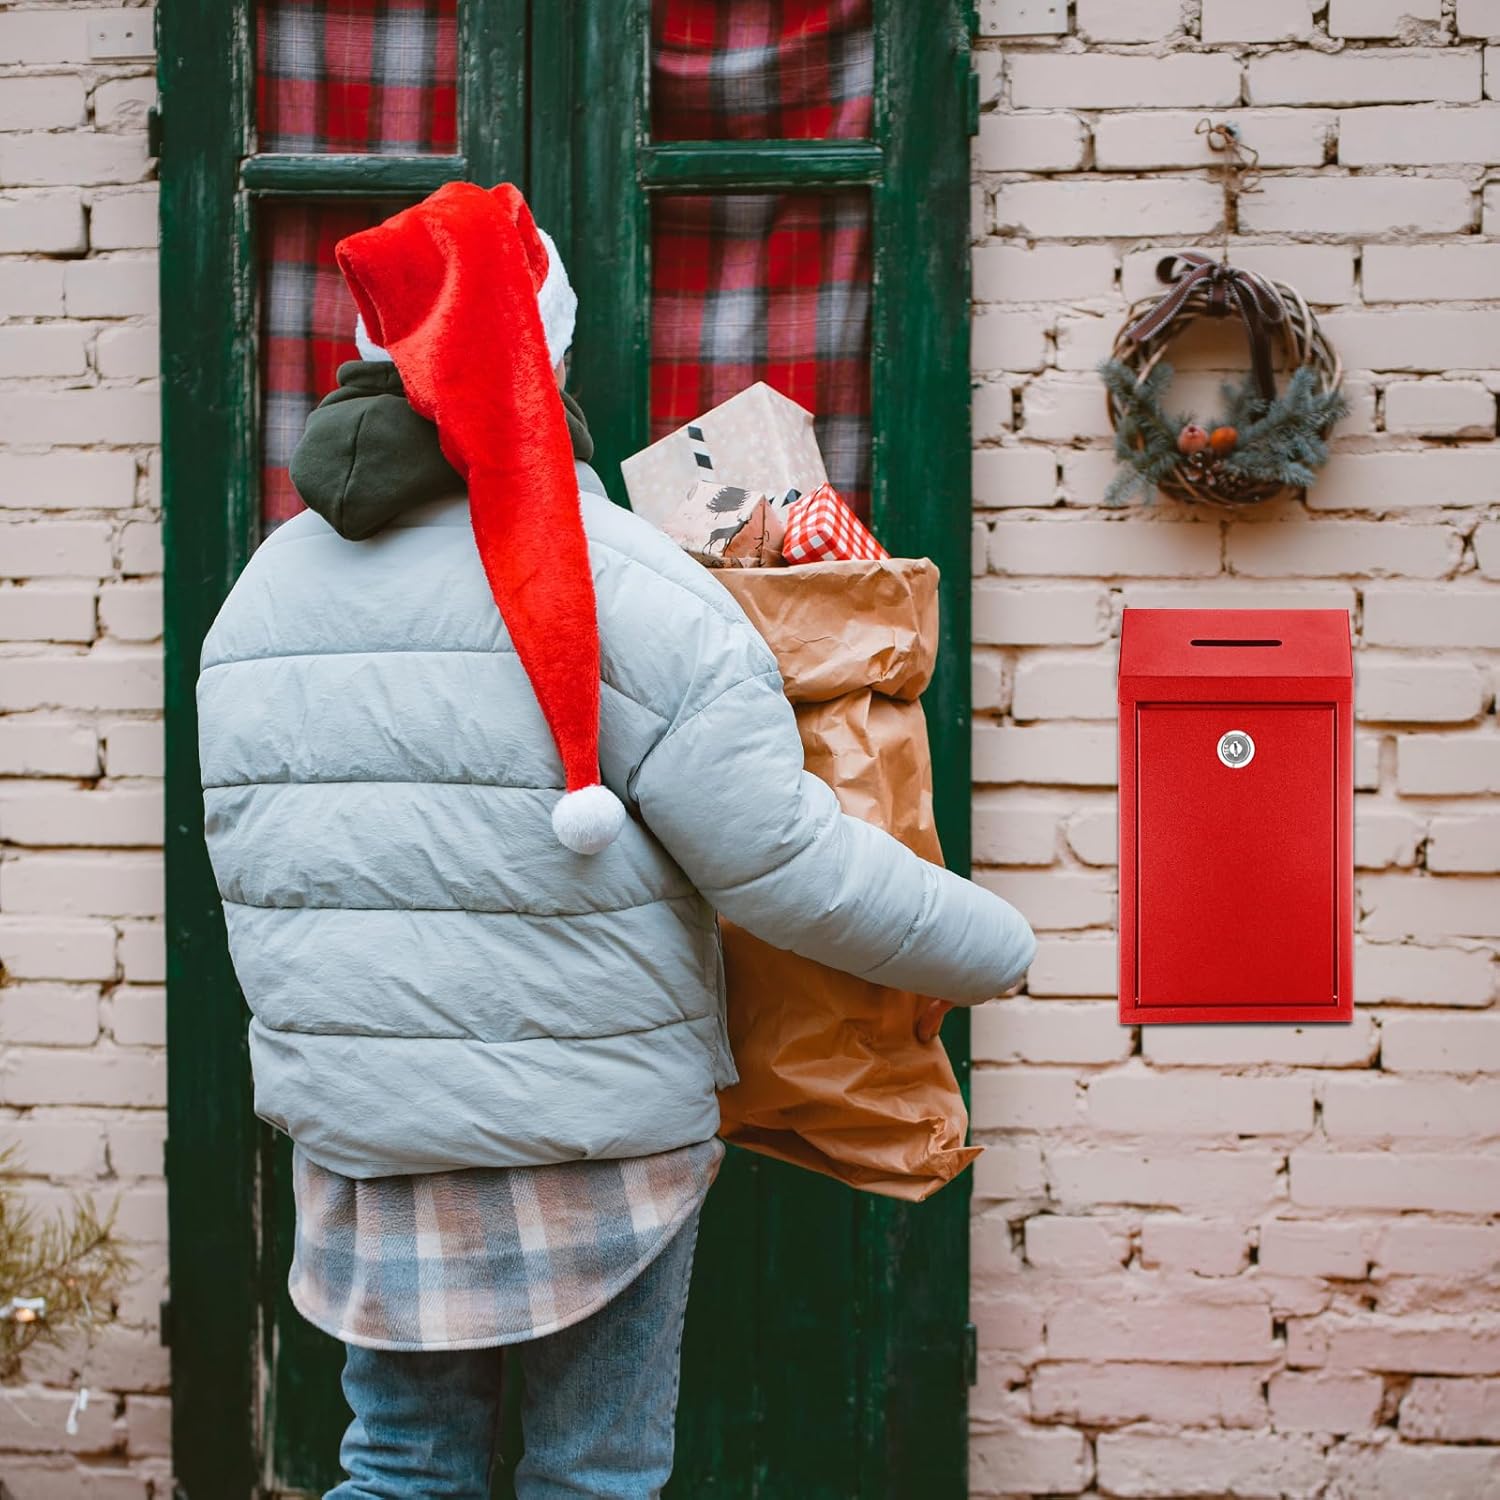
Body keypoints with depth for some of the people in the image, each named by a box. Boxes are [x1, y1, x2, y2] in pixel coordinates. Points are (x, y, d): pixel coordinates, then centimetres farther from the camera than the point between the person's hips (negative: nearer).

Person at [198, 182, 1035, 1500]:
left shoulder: (263, 587, 6)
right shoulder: (620, 583, -14)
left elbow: (262, 870, 11)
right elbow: (785, 863, -17)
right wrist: (994, 949, -3)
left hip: (351, 1131, 5)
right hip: (591, 1144, -5)